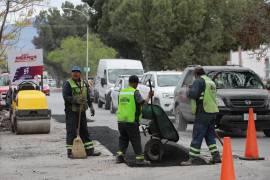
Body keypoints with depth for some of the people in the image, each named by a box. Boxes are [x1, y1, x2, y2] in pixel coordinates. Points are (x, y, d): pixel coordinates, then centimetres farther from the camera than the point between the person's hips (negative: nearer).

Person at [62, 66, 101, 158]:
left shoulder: (84, 84, 14)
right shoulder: (67, 84, -7)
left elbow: (88, 96, 21)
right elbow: (65, 96, -16)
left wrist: (91, 106, 12)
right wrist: (76, 100, -28)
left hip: (82, 111, 6)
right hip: (71, 111, -6)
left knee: (84, 131, 12)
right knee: (71, 132, -6)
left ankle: (89, 150, 17)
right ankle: (70, 152, -1)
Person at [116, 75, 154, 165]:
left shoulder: (122, 92, 11)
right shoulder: (135, 92, -7)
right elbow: (142, 102, -14)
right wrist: (149, 97, 2)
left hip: (121, 120, 5)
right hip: (131, 121, -5)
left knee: (123, 138, 17)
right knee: (135, 140, 3)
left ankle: (120, 156, 9)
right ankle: (139, 158, 4)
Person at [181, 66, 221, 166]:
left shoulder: (199, 81, -7)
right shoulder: (211, 82, 20)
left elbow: (193, 94, -19)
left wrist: (188, 92, 1)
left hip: (203, 112, -8)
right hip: (213, 112, 8)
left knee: (197, 136, -6)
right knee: (210, 135, 15)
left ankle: (193, 158, -7)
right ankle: (216, 156, 13)